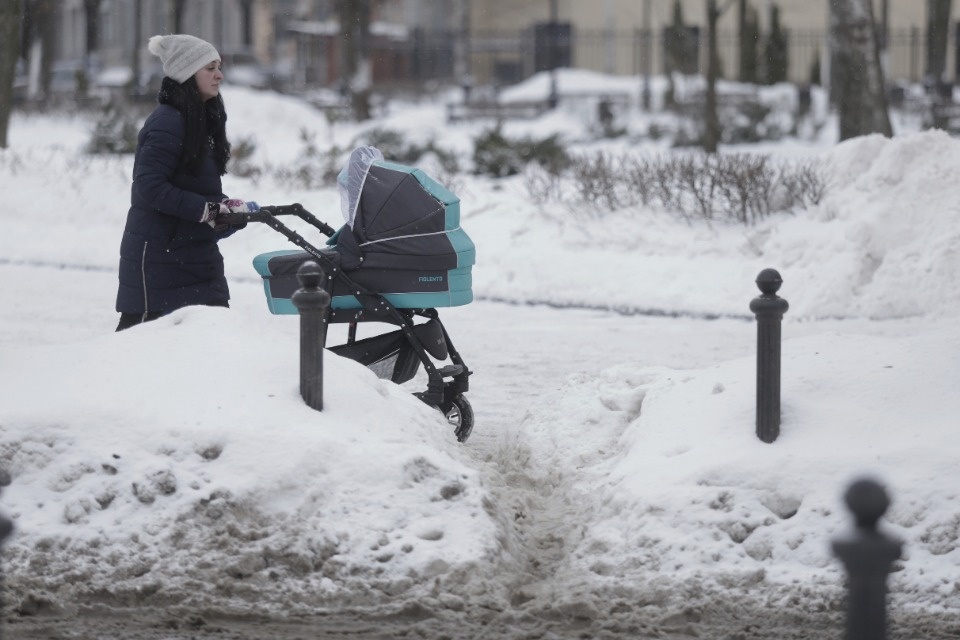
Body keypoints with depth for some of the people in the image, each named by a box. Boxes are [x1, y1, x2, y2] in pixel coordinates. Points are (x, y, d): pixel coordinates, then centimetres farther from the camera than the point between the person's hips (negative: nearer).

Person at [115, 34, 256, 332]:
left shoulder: (203, 120, 13)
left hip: (197, 254, 9)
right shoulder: (167, 123, -16)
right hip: (159, 254, -9)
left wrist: (225, 206, 2)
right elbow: (149, 187, -24)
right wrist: (207, 210, -23)